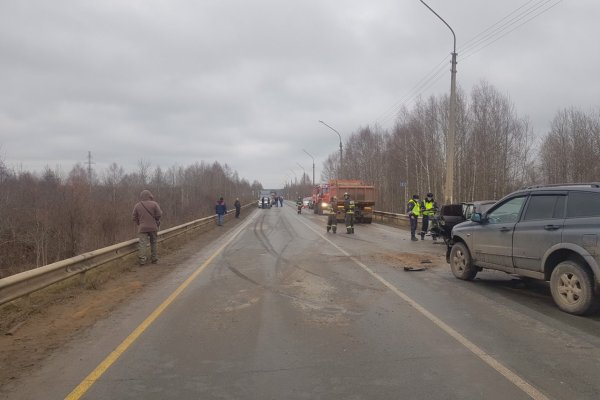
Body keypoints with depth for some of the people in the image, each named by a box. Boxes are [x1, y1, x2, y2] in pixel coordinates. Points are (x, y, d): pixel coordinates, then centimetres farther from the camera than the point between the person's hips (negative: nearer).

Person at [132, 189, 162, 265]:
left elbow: (135, 218, 5)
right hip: (153, 227, 0)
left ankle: (142, 259, -12)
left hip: (142, 228, 0)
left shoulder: (137, 205, 1)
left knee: (142, 244, -3)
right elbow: (159, 215, -9)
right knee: (153, 243, 13)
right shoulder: (154, 204, -7)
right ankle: (154, 259, 18)